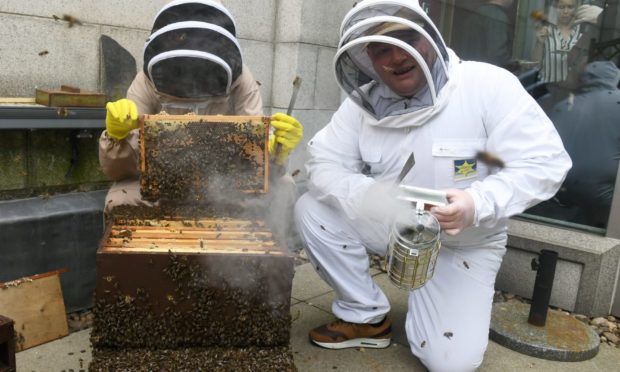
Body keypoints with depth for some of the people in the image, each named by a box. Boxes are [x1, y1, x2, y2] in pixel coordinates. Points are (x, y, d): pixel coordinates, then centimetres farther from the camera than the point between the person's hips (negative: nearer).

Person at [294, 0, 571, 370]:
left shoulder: (489, 85, -21)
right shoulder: (362, 103, -9)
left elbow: (545, 163, -21)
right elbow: (324, 165, -10)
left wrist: (478, 203, -37)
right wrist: (367, 196, -31)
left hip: (463, 244, -3)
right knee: (312, 209, -18)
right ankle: (366, 316, 1)